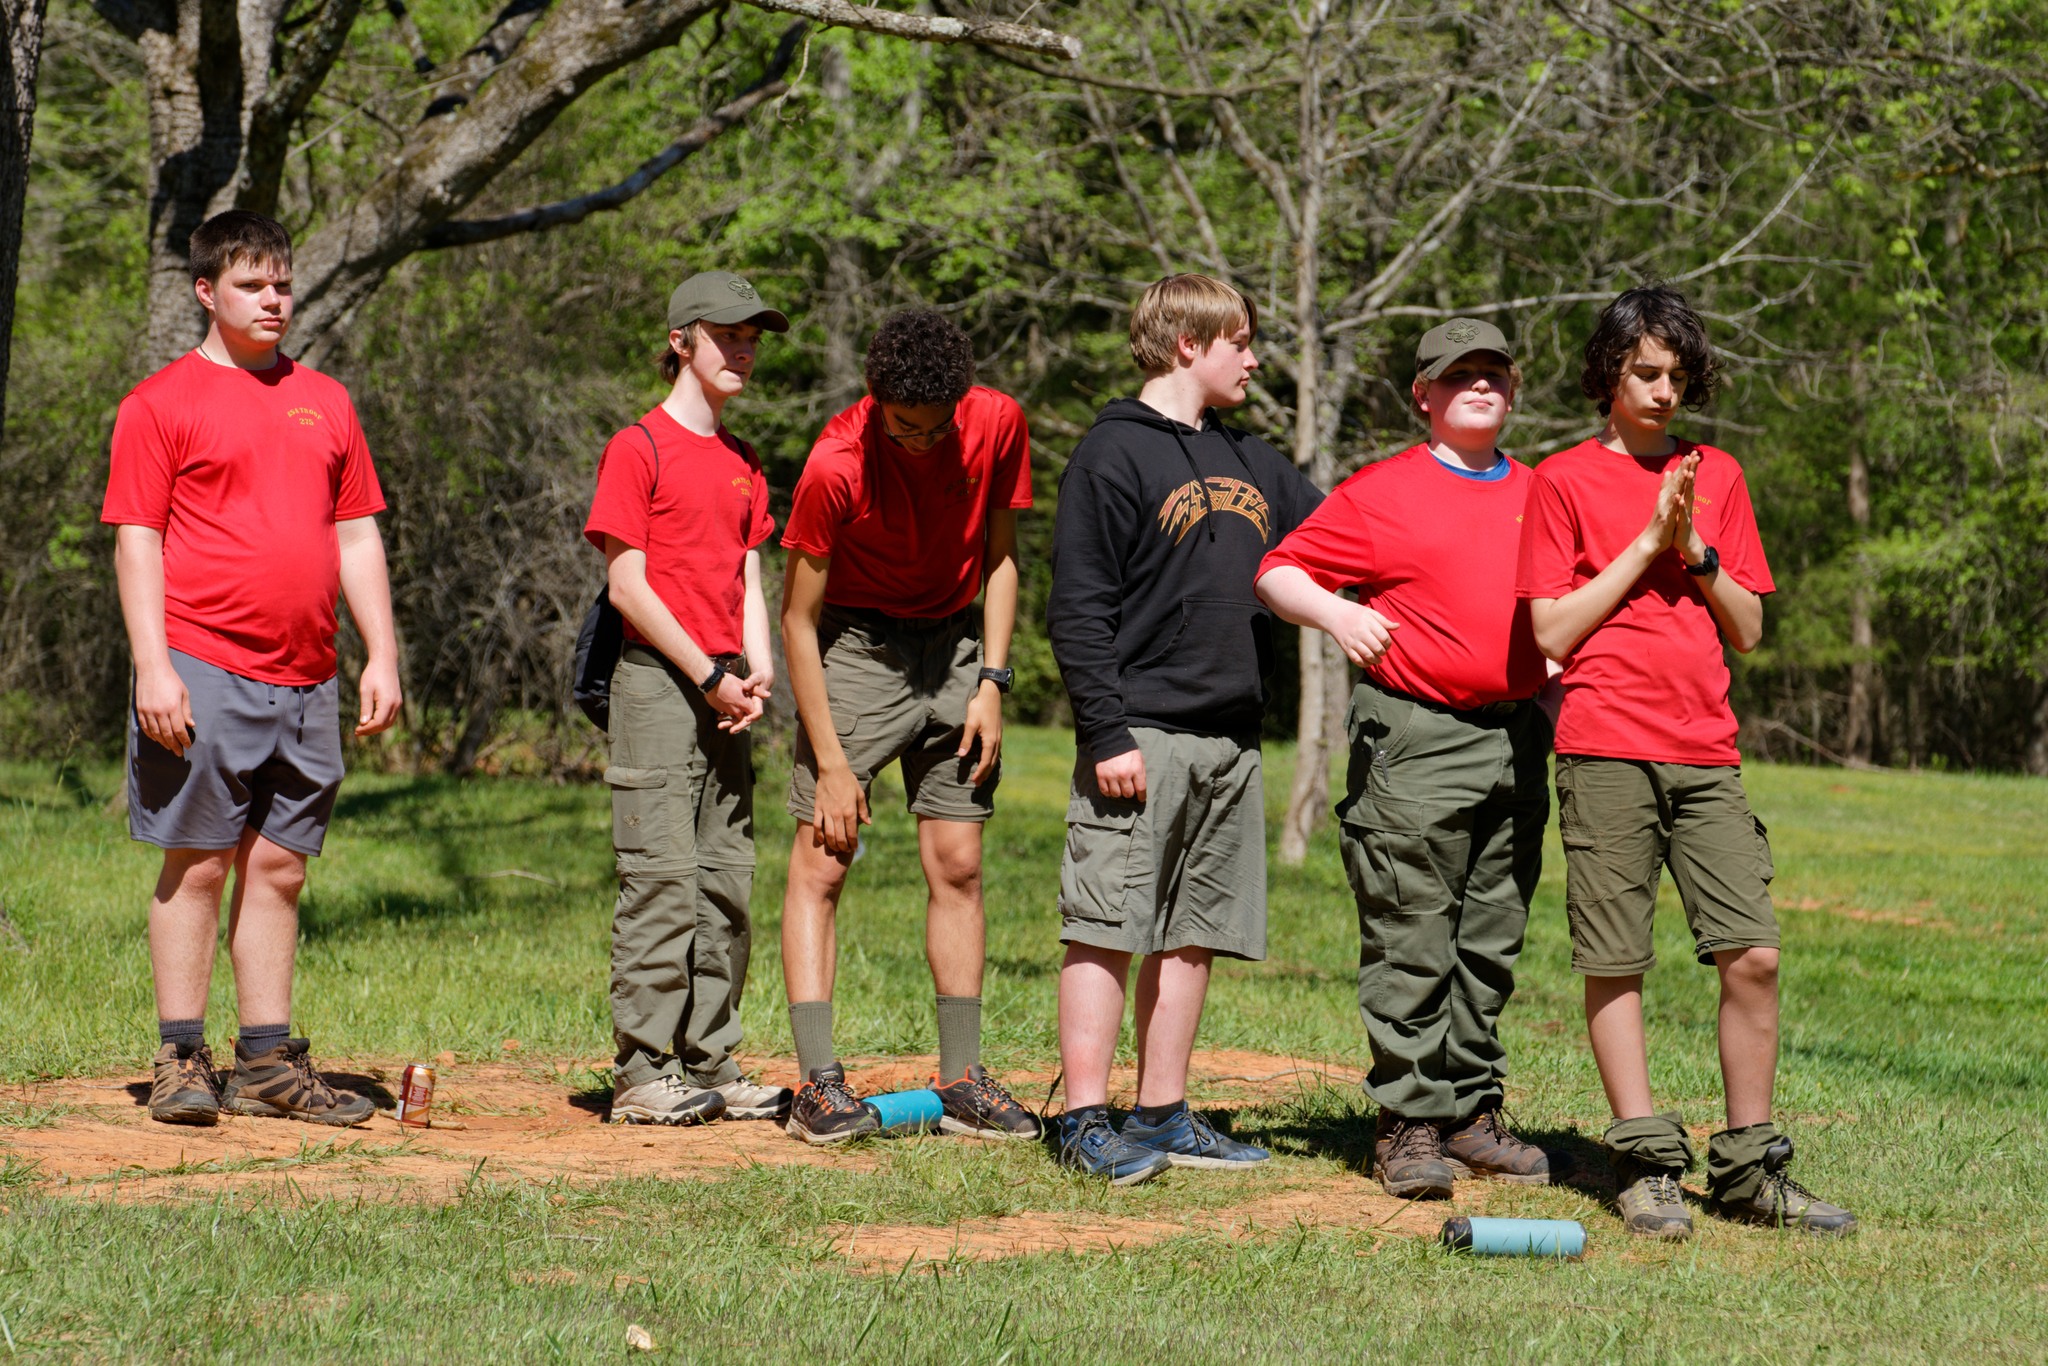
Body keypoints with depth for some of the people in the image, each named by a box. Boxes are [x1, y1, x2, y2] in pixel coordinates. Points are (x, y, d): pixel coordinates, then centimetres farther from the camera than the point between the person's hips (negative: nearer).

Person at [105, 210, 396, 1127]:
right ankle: (181, 1061, 2)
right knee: (197, 863, -3)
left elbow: (358, 536, 18)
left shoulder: (324, 401, 17)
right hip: (205, 673, -5)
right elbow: (135, 540, -5)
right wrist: (152, 666, -14)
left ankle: (269, 1064, 12)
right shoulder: (162, 401, 1)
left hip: (306, 679, 5)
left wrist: (382, 657, 10)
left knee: (279, 866, 7)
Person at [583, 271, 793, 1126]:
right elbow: (627, 584, -9)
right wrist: (708, 675, -11)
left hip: (724, 691, 7)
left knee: (726, 884, 7)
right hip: (657, 680, -7)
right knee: (661, 878, -9)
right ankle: (641, 1074, -7)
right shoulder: (638, 448, -4)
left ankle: (711, 1067, 12)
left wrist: (758, 672, 0)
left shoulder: (743, 464, 18)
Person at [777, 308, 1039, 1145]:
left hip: (955, 644, 4)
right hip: (855, 645, -4)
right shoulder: (836, 466, -23)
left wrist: (990, 681, -5)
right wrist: (831, 764, -17)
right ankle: (817, 1081, -10)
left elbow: (999, 556, 4)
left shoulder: (999, 425, -12)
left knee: (957, 863, 3)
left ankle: (962, 1078, 7)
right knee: (820, 861, -10)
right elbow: (798, 619, -16)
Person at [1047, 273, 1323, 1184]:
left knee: (1194, 934, 9)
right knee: (1107, 928, -7)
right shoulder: (1114, 454, -5)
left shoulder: (1254, 464, 18)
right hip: (1143, 736, -7)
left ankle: (1163, 1115, 15)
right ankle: (1085, 1119, -4)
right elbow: (1078, 609, -9)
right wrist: (1106, 733, -16)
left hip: (1231, 740, 7)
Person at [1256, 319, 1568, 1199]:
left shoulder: (1539, 496, 16)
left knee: (1493, 940, 9)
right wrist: (1334, 614, -19)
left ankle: (1472, 1112, 16)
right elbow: (1280, 571, -1)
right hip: (1416, 738, -6)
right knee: (1411, 940, -6)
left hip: (1516, 733, 6)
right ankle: (1409, 1123, -1)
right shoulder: (1381, 492, 0)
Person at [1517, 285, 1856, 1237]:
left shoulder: (1717, 476, 17)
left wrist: (1695, 548, -1)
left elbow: (1748, 629, 14)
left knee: (1753, 953, -5)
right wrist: (1647, 542, -6)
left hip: (1707, 754, 3)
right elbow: (1552, 632, -3)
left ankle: (1748, 1170, 3)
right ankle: (1646, 1163, 4)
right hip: (1606, 752, -3)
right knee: (1615, 963, -3)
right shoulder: (1564, 480, 5)